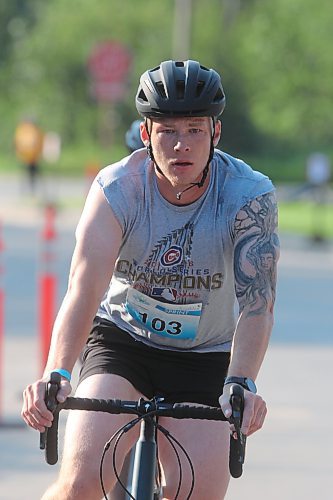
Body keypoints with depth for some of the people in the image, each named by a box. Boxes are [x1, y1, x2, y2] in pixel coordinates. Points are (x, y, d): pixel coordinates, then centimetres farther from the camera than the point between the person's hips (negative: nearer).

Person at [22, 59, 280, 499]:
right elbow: (85, 289, -32)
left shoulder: (251, 195, -20)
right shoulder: (117, 189, -20)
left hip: (204, 359, 1)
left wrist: (241, 384, -48)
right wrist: (54, 376, -49)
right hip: (121, 339, -1)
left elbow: (257, 302, -29)